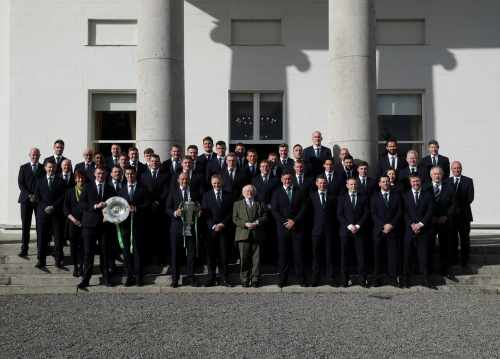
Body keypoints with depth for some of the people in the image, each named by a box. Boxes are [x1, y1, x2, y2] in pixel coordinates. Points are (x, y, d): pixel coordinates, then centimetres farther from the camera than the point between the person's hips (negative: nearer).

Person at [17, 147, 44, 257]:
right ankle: (24, 249, 1)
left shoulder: (44, 168, 8)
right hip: (26, 199, 0)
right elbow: (20, 183, 0)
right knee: (25, 225, -1)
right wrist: (29, 195, -12)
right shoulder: (23, 168, 7)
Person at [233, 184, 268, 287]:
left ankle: (255, 280, 5)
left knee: (256, 259, -1)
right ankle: (244, 280, 7)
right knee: (244, 259, -1)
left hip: (257, 236, 1)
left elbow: (265, 217, 8)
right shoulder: (237, 204, 15)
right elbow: (235, 219, 4)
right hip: (243, 235, -1)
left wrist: (257, 222, -11)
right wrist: (245, 224, -11)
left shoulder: (260, 204, 18)